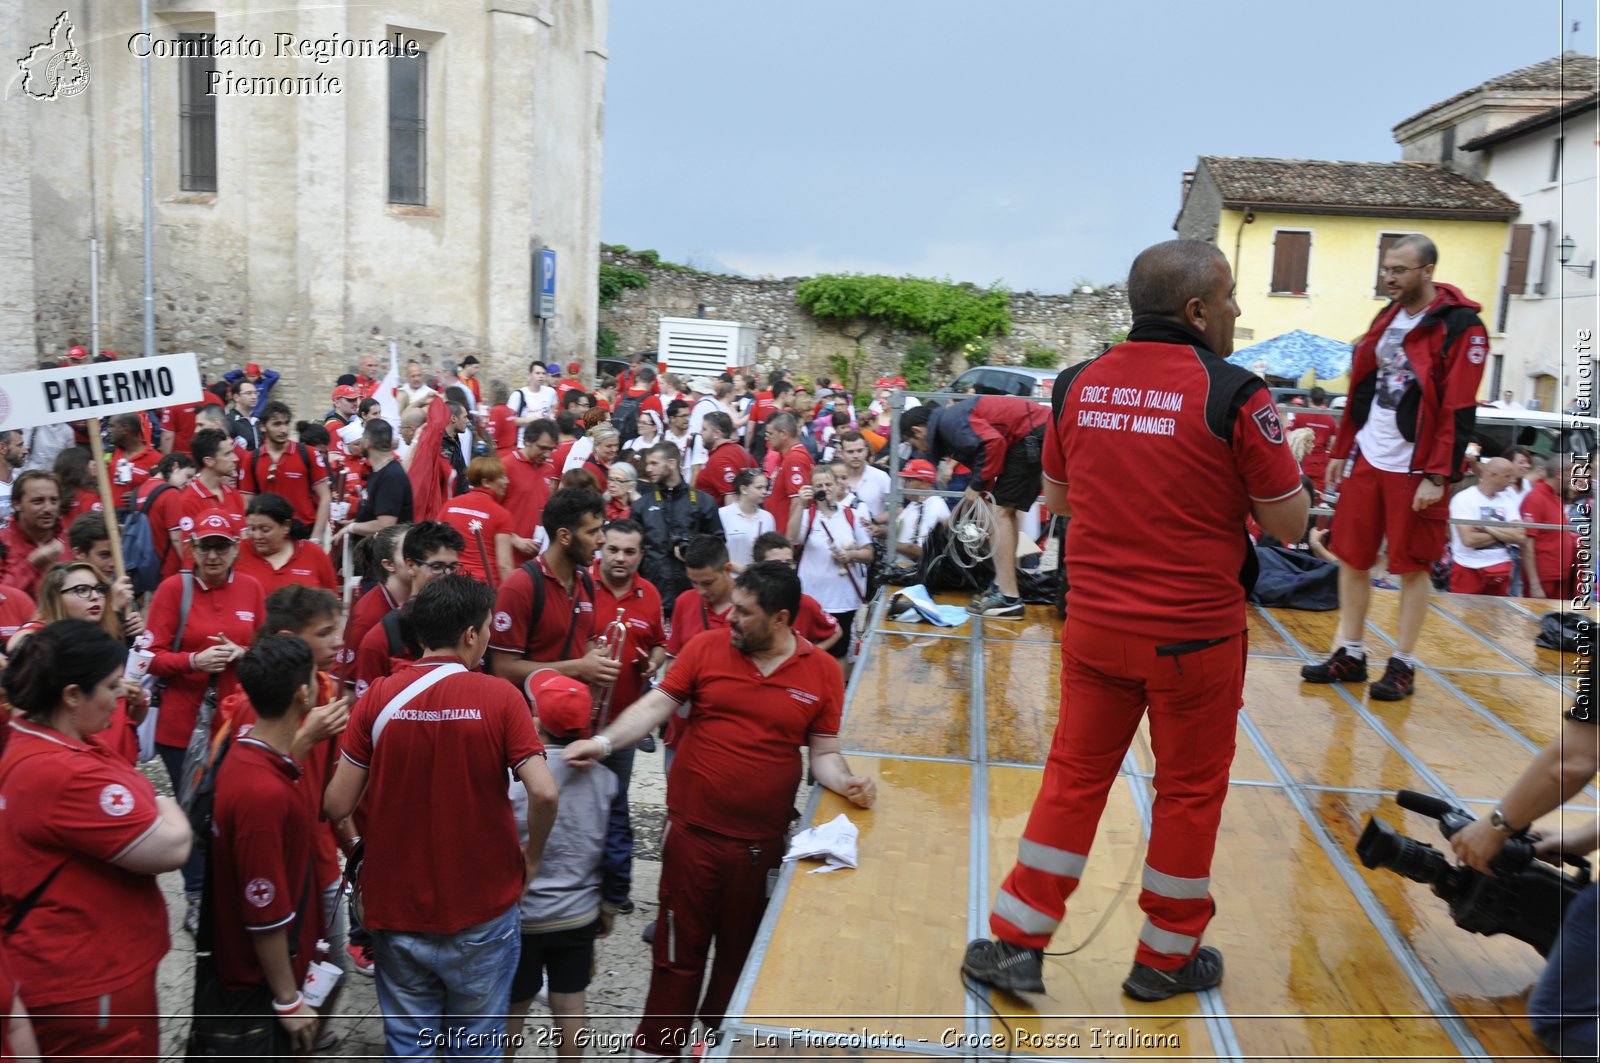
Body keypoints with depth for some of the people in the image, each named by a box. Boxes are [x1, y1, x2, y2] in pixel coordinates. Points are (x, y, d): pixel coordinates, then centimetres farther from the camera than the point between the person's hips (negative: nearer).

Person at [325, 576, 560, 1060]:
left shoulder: (377, 698, -8)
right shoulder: (499, 697, -13)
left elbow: (337, 806, -7)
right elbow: (544, 793, -21)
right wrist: (532, 855, -2)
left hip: (397, 907, 2)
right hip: (481, 908, -2)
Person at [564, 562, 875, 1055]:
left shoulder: (823, 672, -4)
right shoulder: (706, 648, -6)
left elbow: (824, 752, 2)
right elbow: (655, 704, -5)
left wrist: (846, 783, -17)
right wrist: (603, 741, -18)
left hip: (761, 841, 1)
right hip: (692, 830, -1)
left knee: (740, 951, 18)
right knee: (680, 947, 12)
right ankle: (658, 1047, 29)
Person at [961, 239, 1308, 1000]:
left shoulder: (1077, 386, 0)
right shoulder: (1233, 394, -14)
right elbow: (1289, 523, -7)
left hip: (1094, 623, 4)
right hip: (1193, 636, -3)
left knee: (1074, 777, 15)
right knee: (1189, 792, 14)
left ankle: (1016, 943, 21)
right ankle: (1166, 957, 30)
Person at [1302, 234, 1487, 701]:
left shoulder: (1461, 326, -10)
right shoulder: (1387, 316, 11)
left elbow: (1459, 410, -14)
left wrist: (1438, 477, -18)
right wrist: (1340, 450, 14)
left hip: (1414, 469, -6)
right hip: (1367, 460, 7)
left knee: (1413, 567, 3)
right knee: (1351, 558, 8)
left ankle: (1402, 665, 15)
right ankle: (1351, 654, 20)